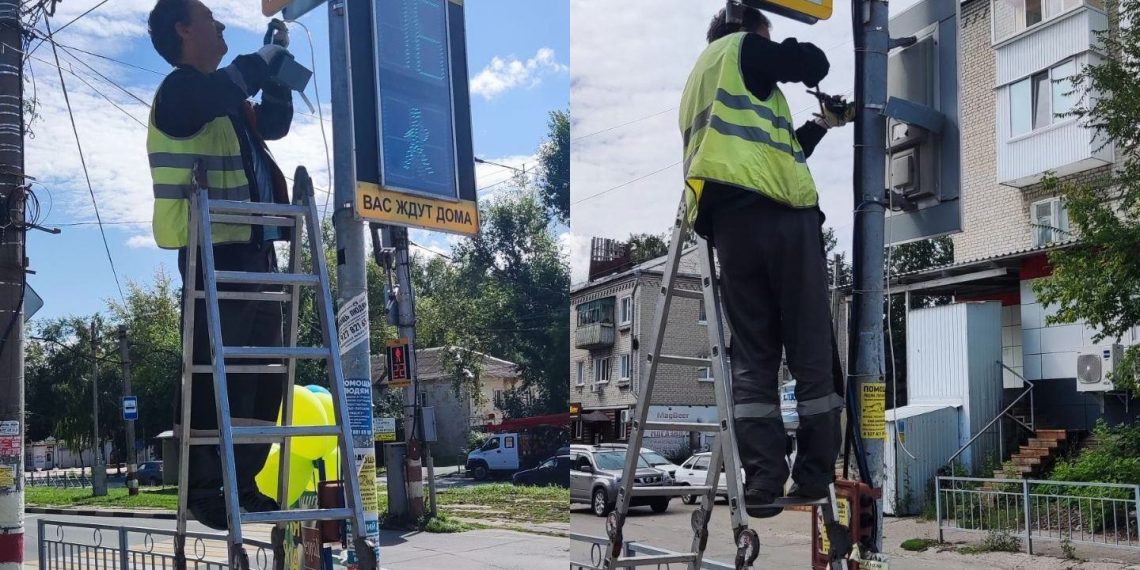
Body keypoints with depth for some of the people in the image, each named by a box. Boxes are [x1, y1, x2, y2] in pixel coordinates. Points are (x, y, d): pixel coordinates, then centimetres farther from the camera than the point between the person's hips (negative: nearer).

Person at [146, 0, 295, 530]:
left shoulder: (228, 103, 23)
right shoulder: (180, 89, -6)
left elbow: (275, 123, 34)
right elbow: (222, 91, -28)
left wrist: (276, 69, 22)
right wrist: (262, 58, -10)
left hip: (255, 251, 10)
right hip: (213, 253, -10)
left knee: (265, 370, 9)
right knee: (211, 369, -10)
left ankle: (242, 480, 14)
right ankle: (202, 486, -5)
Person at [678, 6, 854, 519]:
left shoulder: (696, 84, 33)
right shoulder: (739, 49, 10)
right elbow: (811, 62, -1)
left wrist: (819, 127, 36)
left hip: (728, 221, 7)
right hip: (778, 213, -7)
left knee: (752, 355, 4)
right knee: (810, 348, 0)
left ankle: (762, 484, -4)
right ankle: (816, 476, 1)